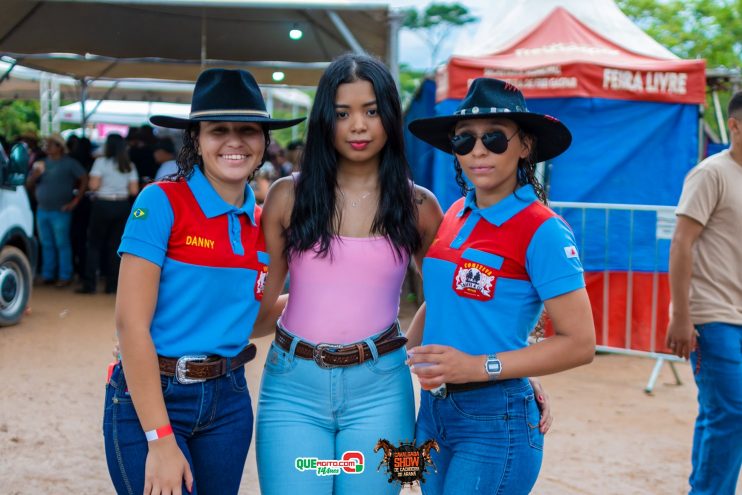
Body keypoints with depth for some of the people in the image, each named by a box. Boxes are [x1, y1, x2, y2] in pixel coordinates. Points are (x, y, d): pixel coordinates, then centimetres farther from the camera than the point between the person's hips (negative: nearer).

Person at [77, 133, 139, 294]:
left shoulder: (101, 162, -7)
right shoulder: (129, 166, 5)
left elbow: (94, 185, -14)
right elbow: (134, 190, 2)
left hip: (103, 205, -4)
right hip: (122, 206, 4)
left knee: (94, 244, 3)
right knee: (115, 245, 8)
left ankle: (89, 284, 0)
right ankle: (112, 284, 8)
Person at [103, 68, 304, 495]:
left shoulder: (262, 223, 5)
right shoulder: (162, 202, -11)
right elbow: (131, 322, -16)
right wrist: (160, 439, -19)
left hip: (229, 400, 6)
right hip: (149, 397, -5)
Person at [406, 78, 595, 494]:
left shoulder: (542, 231, -14)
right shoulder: (456, 215, 5)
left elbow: (579, 343, -15)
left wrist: (479, 366, -21)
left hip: (496, 419, -6)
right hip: (433, 409, 7)